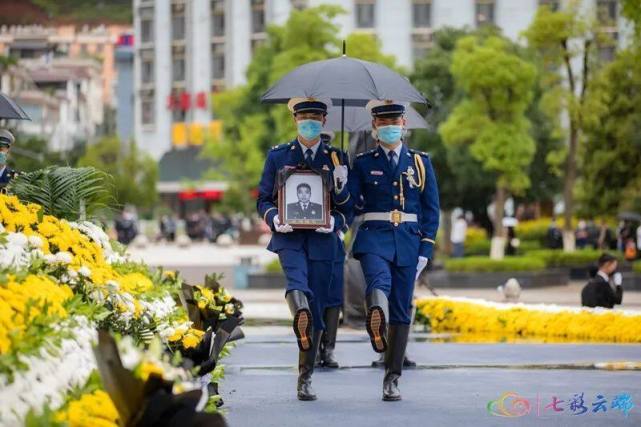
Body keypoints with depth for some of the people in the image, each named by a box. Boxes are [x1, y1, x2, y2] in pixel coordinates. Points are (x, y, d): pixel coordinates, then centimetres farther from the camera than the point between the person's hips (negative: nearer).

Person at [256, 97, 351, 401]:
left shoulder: (336, 158, 10)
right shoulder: (278, 156, 9)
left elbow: (347, 208, 11)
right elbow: (263, 200, 10)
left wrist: (336, 221, -11)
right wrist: (274, 219, -10)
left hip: (322, 240, 1)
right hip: (289, 237, -1)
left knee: (317, 308, 0)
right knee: (297, 281, -33)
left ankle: (305, 379, 8)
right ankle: (300, 312, -64)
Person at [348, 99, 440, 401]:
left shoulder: (420, 162, 11)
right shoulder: (363, 163, 8)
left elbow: (431, 210, 10)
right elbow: (351, 203, 5)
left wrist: (425, 250, 2)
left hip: (409, 240, 2)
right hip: (374, 238, -2)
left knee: (401, 310, 3)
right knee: (379, 283, -33)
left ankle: (392, 378, 10)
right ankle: (377, 327, -62)